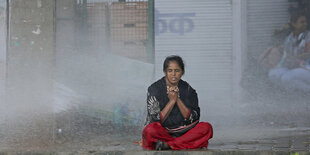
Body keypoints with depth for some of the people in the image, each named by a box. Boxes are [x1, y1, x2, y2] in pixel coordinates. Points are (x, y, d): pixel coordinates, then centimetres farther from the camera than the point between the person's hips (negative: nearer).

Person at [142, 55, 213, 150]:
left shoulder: (187, 89, 5)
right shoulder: (154, 89, -2)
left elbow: (193, 118, -2)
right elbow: (156, 120, -9)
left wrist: (178, 99, -10)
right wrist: (172, 101, -13)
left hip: (184, 132, 3)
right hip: (162, 133, -3)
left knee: (207, 128, -23)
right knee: (150, 130, -35)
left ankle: (167, 145, -27)